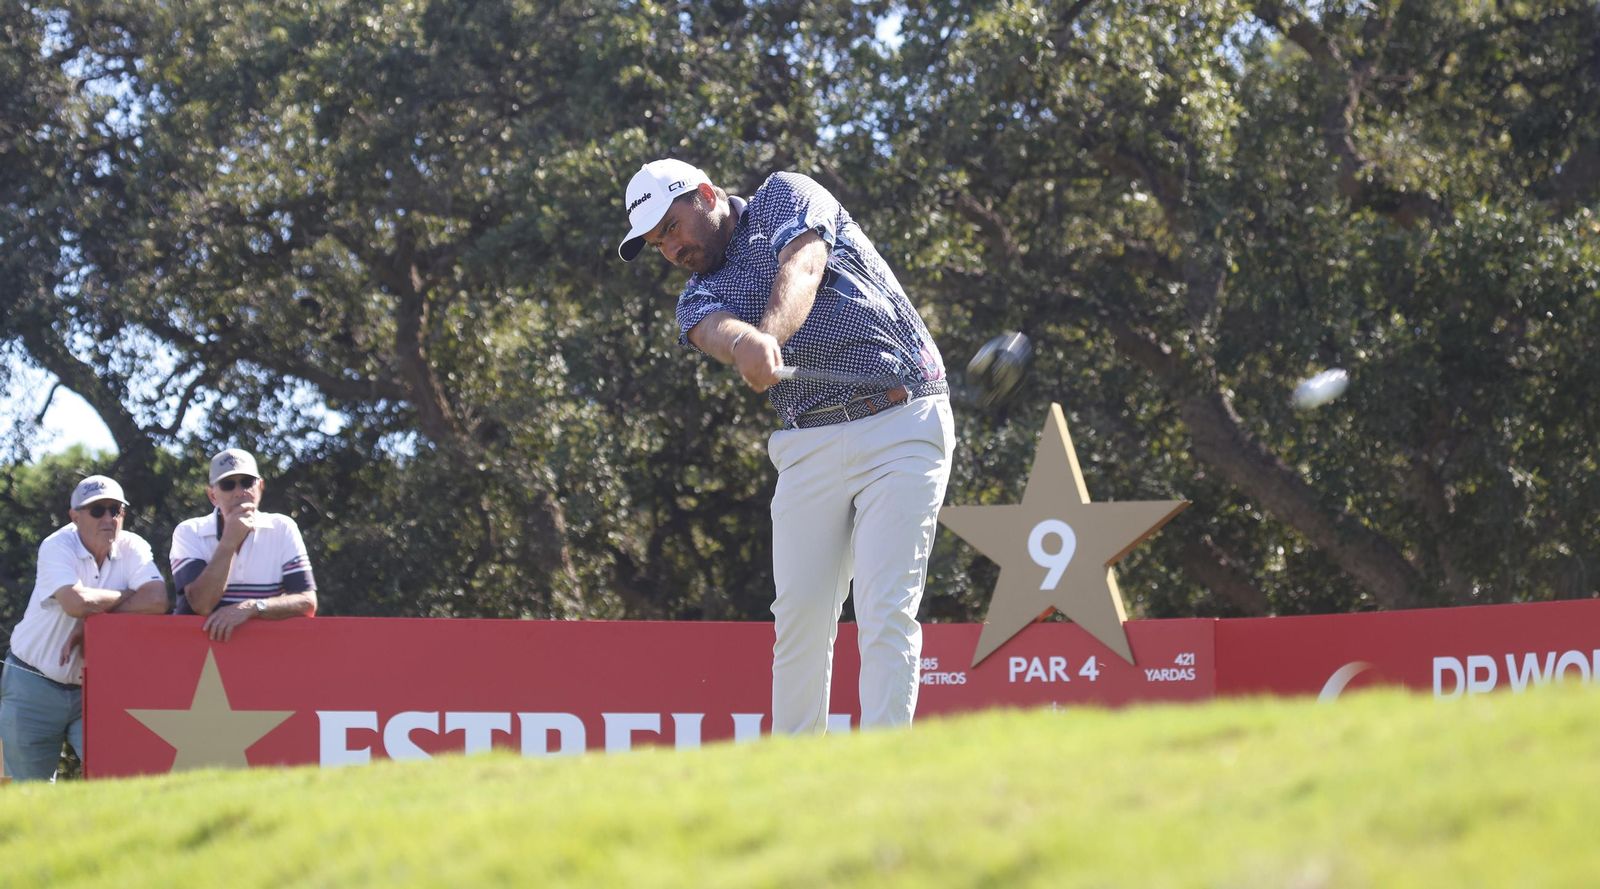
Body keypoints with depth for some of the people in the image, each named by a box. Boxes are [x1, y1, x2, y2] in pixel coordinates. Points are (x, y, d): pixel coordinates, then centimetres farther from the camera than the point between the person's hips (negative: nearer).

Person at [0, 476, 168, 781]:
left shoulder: (132, 548, -4)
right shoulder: (57, 547, -13)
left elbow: (156, 601, -22)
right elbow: (76, 602, -32)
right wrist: (126, 596, -15)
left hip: (93, 687, 2)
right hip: (34, 686, -2)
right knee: (32, 792, 5)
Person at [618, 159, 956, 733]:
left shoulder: (785, 197, 9)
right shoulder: (698, 298, 15)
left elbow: (802, 268, -14)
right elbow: (717, 330, -11)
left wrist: (771, 333, -35)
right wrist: (744, 342, -37)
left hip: (902, 425, -4)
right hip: (809, 444, 4)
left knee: (885, 612, -12)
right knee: (799, 612, -2)